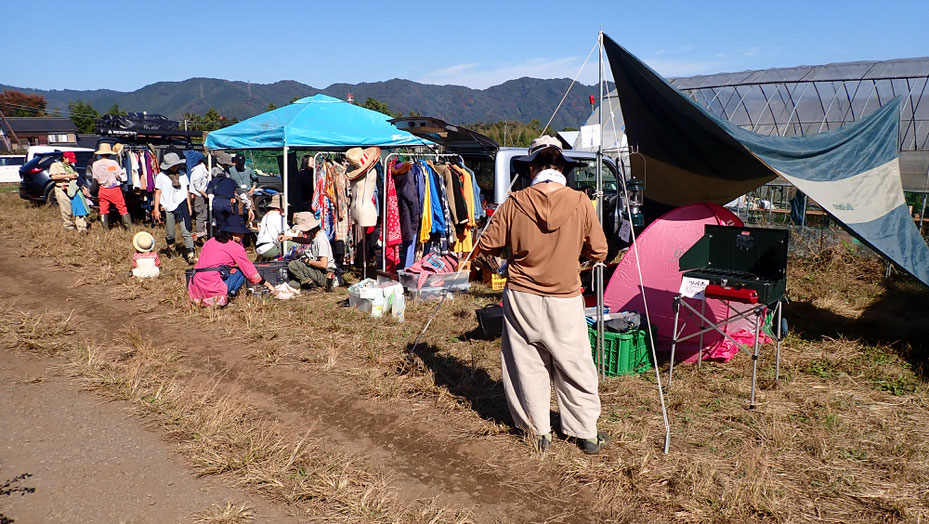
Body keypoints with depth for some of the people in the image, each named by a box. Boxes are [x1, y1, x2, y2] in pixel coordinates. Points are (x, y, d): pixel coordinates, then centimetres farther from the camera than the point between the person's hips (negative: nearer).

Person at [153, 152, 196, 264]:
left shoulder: (183, 175, 10)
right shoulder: (161, 176, 3)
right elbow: (158, 193, 4)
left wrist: (189, 206, 16)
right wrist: (156, 209, 1)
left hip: (181, 206, 1)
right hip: (168, 208, -1)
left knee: (186, 231, -10)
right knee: (170, 234, 7)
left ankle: (190, 255, -13)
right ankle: (169, 248, 36)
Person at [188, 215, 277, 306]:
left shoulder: (210, 242, 17)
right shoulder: (235, 247, -1)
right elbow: (249, 269, 5)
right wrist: (268, 285, 14)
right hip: (212, 289, -7)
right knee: (241, 272, 9)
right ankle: (223, 299, -5)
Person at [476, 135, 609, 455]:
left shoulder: (515, 203, -7)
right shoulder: (580, 203, -8)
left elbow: (487, 247, 0)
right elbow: (599, 252, -1)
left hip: (521, 298, 1)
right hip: (564, 300, 0)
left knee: (527, 365, 13)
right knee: (575, 369, 12)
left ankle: (537, 432, 22)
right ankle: (586, 434, 24)